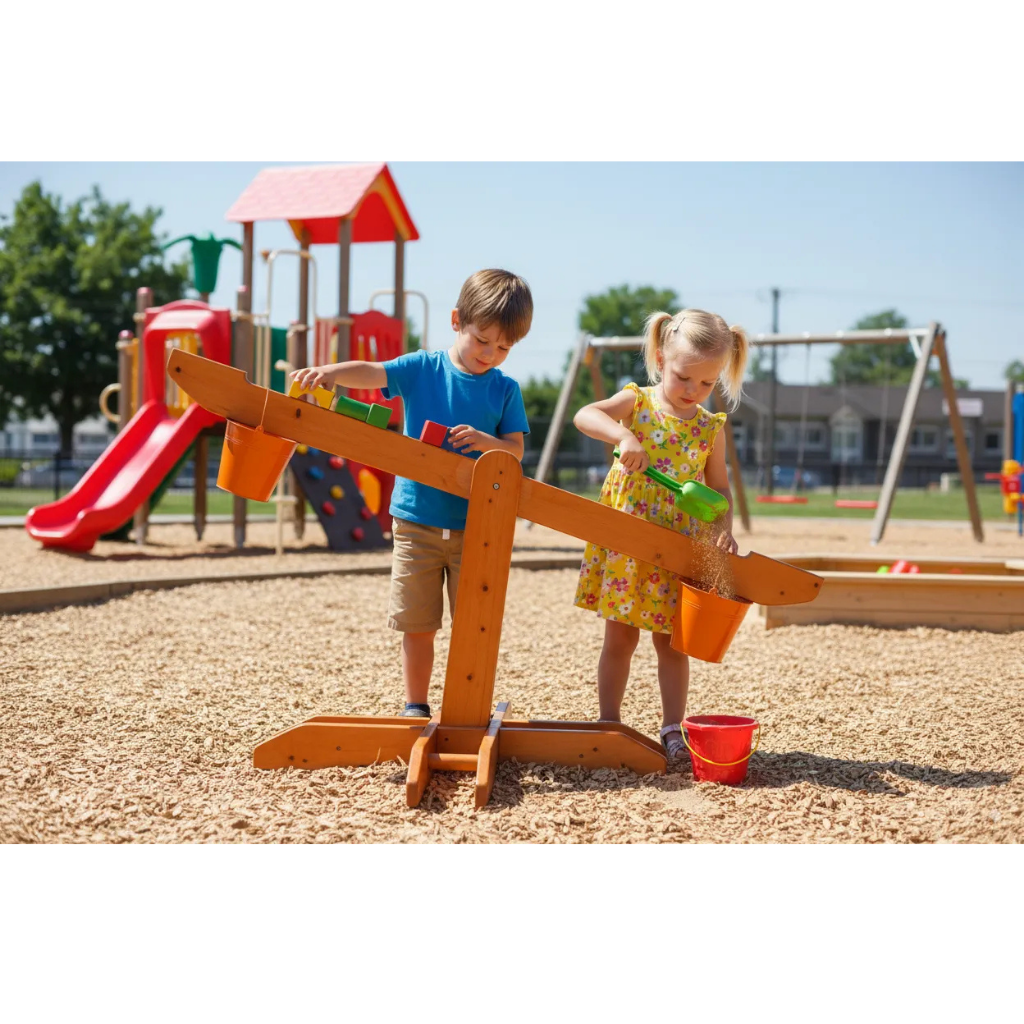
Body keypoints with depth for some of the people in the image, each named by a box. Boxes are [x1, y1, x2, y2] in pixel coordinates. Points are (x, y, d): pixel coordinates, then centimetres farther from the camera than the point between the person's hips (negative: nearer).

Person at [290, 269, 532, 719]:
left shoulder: (505, 390, 2)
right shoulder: (422, 369, -1)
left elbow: (516, 450, 1)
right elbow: (371, 373, -14)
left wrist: (487, 441, -21)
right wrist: (329, 373, -34)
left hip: (474, 526, 0)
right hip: (417, 520, 0)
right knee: (417, 625, 7)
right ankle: (415, 708, 22)